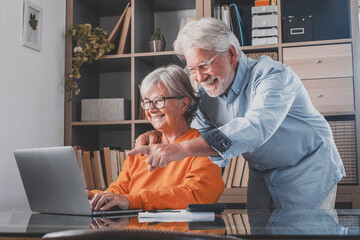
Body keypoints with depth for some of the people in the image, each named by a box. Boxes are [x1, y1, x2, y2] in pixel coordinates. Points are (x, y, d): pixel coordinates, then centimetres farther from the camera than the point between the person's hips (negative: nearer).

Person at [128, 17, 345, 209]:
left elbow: (256, 127, -43)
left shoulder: (271, 74, -25)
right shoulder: (207, 94, -3)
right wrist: (160, 135, -14)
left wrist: (182, 149, -50)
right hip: (262, 179, 6)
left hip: (308, 174, -5)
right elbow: (200, 134, 8)